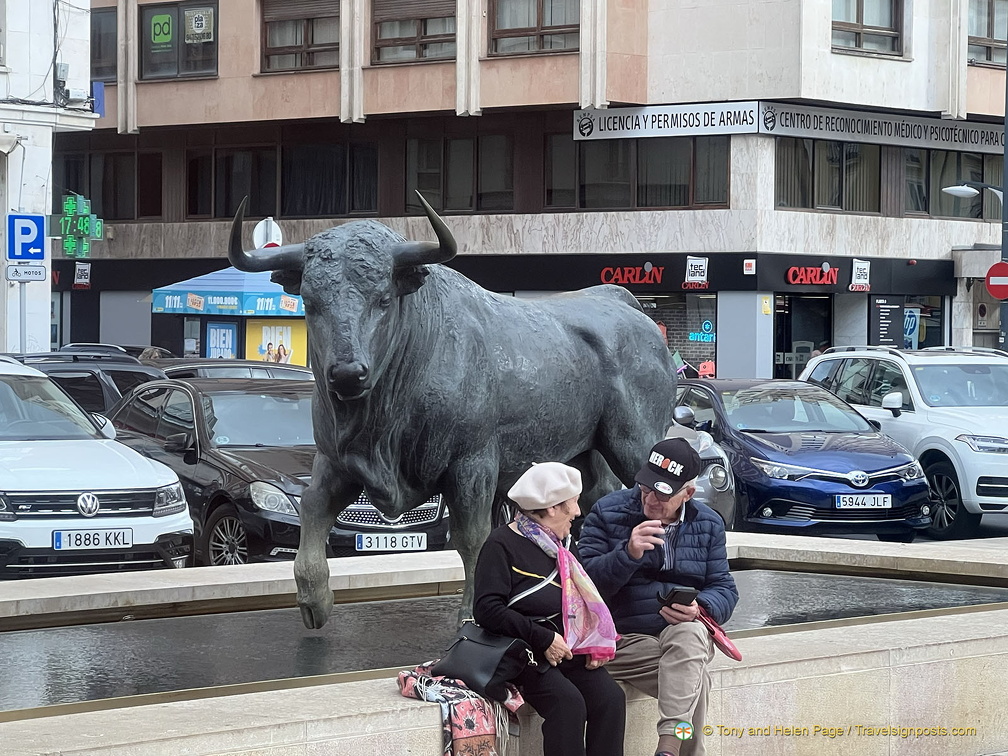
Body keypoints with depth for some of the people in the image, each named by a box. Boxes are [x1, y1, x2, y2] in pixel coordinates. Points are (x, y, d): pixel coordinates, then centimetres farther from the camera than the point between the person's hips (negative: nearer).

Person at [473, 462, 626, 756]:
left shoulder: (563, 545, 20)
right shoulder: (502, 544, -5)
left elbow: (586, 597, 26)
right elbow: (487, 609, -15)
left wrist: (596, 642, 6)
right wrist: (543, 639, -19)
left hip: (569, 650, 7)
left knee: (611, 698, -19)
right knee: (568, 702, -31)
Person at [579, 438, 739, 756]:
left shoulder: (708, 524, 11)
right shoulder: (608, 512, 1)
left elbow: (724, 589, 8)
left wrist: (699, 609, -16)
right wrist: (628, 553, -23)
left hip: (689, 635, 2)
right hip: (625, 640, -2)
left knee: (689, 633, -38)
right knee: (695, 680, -33)